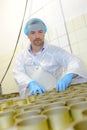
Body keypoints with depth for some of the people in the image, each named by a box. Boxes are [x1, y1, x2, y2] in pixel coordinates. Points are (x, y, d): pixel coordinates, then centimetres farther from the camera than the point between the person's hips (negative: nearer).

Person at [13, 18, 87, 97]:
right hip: (32, 98, 3)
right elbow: (18, 73, 0)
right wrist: (31, 83, -21)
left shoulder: (55, 51, 5)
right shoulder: (22, 55, 13)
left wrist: (69, 75, -26)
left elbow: (75, 62, -4)